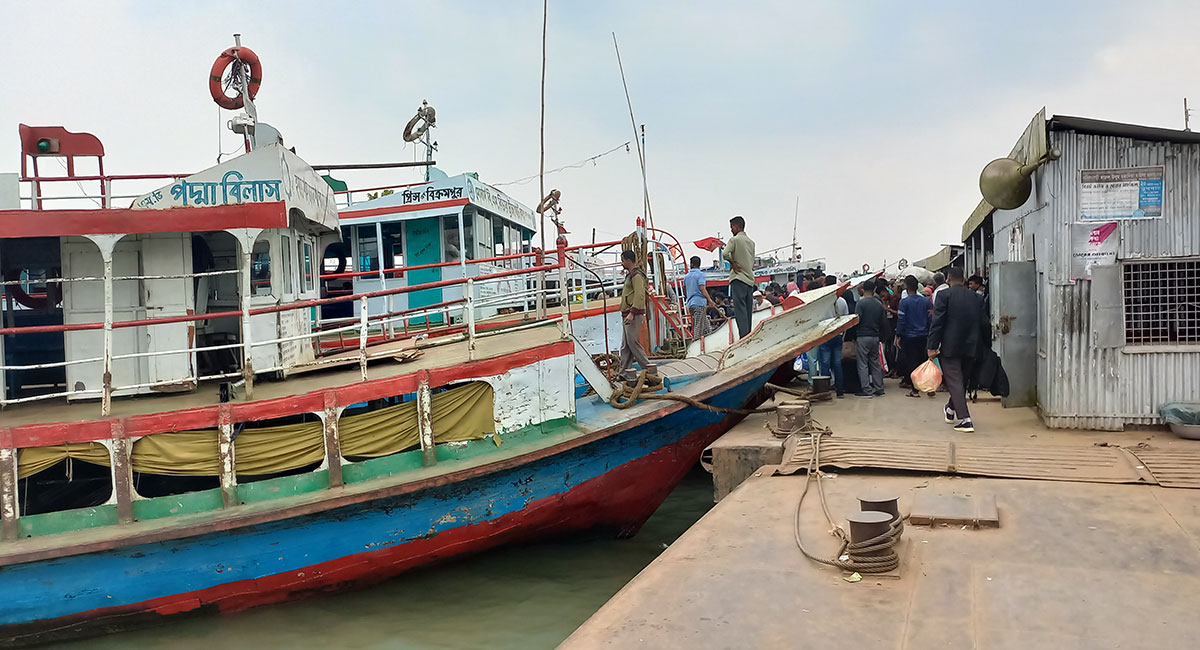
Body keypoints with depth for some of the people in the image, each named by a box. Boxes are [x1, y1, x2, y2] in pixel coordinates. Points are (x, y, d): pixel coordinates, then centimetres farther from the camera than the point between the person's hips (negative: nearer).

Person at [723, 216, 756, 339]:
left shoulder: (734, 240, -5)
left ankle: (744, 336, -21)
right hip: (750, 279, 7)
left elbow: (725, 254, -21)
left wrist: (733, 263, -6)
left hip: (738, 279, -7)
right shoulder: (751, 242, 17)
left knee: (740, 309, -12)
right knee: (748, 311, 8)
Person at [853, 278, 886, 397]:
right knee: (875, 363, 13)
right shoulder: (879, 304, 7)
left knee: (863, 363, -1)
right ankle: (879, 389, 14)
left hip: (863, 336, -6)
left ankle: (867, 390, -4)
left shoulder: (861, 303, -11)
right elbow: (882, 323, 11)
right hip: (875, 336, 6)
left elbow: (856, 320, -14)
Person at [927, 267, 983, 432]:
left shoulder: (944, 295, -10)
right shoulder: (975, 296, 6)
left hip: (950, 347, -5)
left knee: (954, 382, -3)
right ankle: (951, 410, 37)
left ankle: (965, 420, -11)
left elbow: (937, 323, -12)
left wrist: (932, 347, -9)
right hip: (970, 347, 6)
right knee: (962, 380, 19)